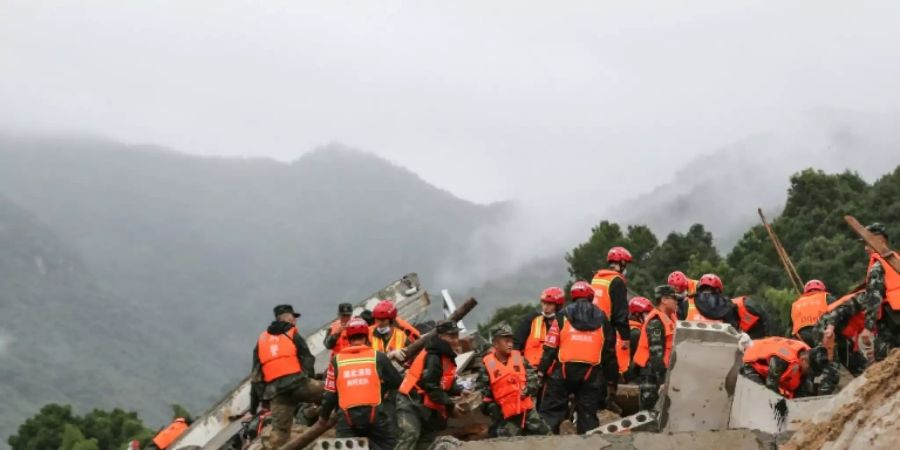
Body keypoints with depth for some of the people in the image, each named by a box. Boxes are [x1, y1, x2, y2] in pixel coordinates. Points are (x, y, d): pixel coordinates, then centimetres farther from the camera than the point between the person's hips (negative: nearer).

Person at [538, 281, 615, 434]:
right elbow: (609, 351, 12)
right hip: (591, 373, 2)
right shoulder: (601, 319, 12)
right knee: (588, 414, 8)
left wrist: (542, 370, 0)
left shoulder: (563, 316, 4)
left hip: (563, 371, -2)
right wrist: (612, 375, 17)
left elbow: (550, 347, -2)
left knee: (551, 411, 2)